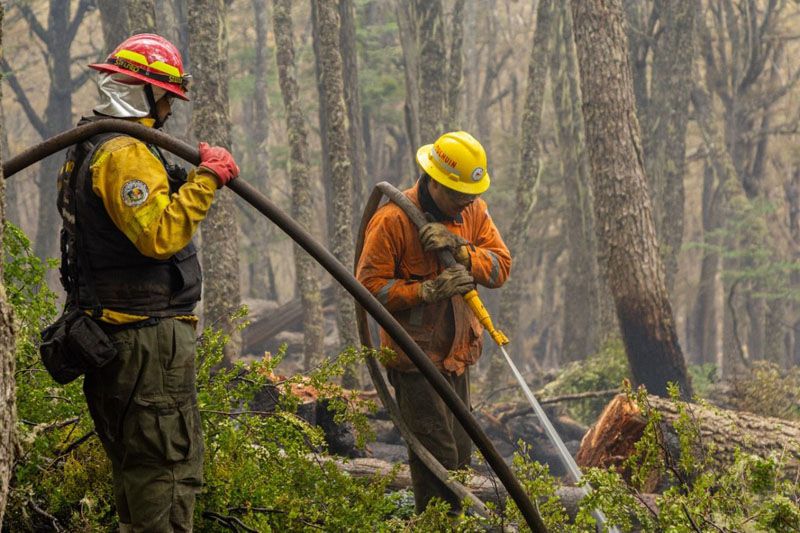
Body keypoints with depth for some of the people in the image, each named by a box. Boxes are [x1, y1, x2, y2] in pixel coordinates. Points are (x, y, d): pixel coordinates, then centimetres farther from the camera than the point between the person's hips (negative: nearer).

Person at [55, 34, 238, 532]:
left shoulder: (88, 150, 19)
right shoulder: (125, 154, -17)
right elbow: (160, 234, -27)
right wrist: (206, 179, -23)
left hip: (114, 333, 11)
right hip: (148, 335, -11)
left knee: (135, 461, 17)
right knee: (170, 460, -9)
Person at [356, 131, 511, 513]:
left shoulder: (473, 211, 3)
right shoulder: (392, 220, -15)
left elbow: (501, 267, -5)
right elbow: (370, 286, -16)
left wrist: (460, 249, -23)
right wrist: (428, 290, -27)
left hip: (456, 353, 7)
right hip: (415, 353, -7)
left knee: (459, 454, 14)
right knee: (437, 456, -12)